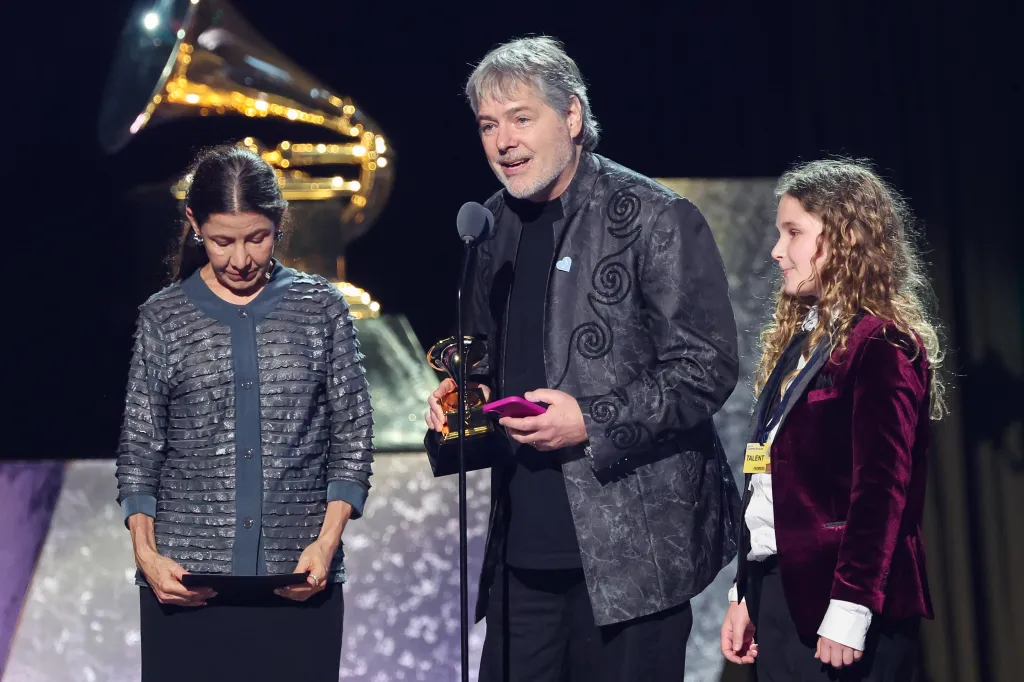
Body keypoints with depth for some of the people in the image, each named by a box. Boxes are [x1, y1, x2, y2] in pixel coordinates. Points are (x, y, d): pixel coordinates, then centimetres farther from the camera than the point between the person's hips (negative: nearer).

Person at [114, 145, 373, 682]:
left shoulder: (321, 308, 5)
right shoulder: (164, 318, 5)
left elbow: (352, 437, 5)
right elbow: (138, 451, 7)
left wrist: (328, 541, -7)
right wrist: (146, 553, -6)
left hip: (300, 579, 0)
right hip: (186, 580, 0)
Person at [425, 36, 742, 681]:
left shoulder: (656, 218, -9)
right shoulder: (497, 224, 12)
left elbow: (708, 368, -11)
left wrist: (592, 423, -19)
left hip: (628, 551, -6)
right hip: (523, 549, 6)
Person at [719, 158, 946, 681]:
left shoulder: (882, 346, -10)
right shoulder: (797, 340, 16)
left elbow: (880, 489, -17)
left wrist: (849, 609, -21)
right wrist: (745, 593, 15)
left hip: (836, 598, -8)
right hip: (777, 592, 8)